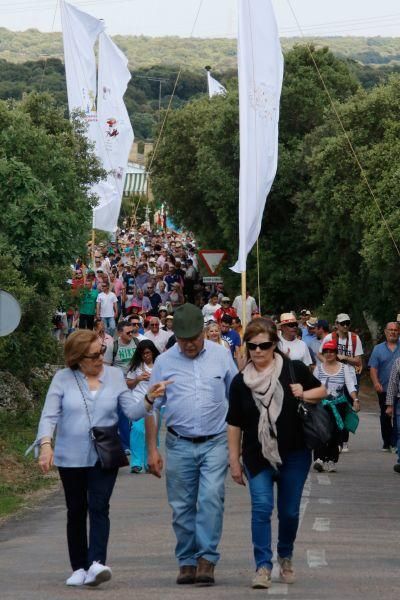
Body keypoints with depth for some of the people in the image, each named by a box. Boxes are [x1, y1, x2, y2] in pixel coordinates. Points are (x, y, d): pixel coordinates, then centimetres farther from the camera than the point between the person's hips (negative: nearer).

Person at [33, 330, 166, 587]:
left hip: (104, 457, 0)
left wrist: (149, 400, -18)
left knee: (99, 507, -14)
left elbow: (131, 411, 1)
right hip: (71, 457, 0)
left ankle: (96, 564, -24)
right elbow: (49, 415, -6)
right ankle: (79, 568, 16)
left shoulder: (115, 376, 3)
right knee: (76, 511, 8)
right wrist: (46, 444, -20)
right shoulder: (63, 379, -2)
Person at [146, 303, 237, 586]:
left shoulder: (221, 355, 4)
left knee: (211, 498, -15)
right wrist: (152, 449, 3)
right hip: (179, 444, 1)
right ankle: (187, 561, 14)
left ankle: (207, 559, -13)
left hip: (215, 443, -1)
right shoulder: (164, 362, 3)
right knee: (182, 507, 4)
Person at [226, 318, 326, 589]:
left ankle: (286, 557, 34)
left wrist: (305, 394, -11)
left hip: (294, 455, 0)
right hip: (258, 457, 0)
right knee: (262, 508, -13)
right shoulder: (241, 381, -1)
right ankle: (263, 566, -9)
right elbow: (234, 424, 3)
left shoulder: (295, 370, -5)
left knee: (289, 511, 9)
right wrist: (234, 460, 2)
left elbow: (322, 390, 11)